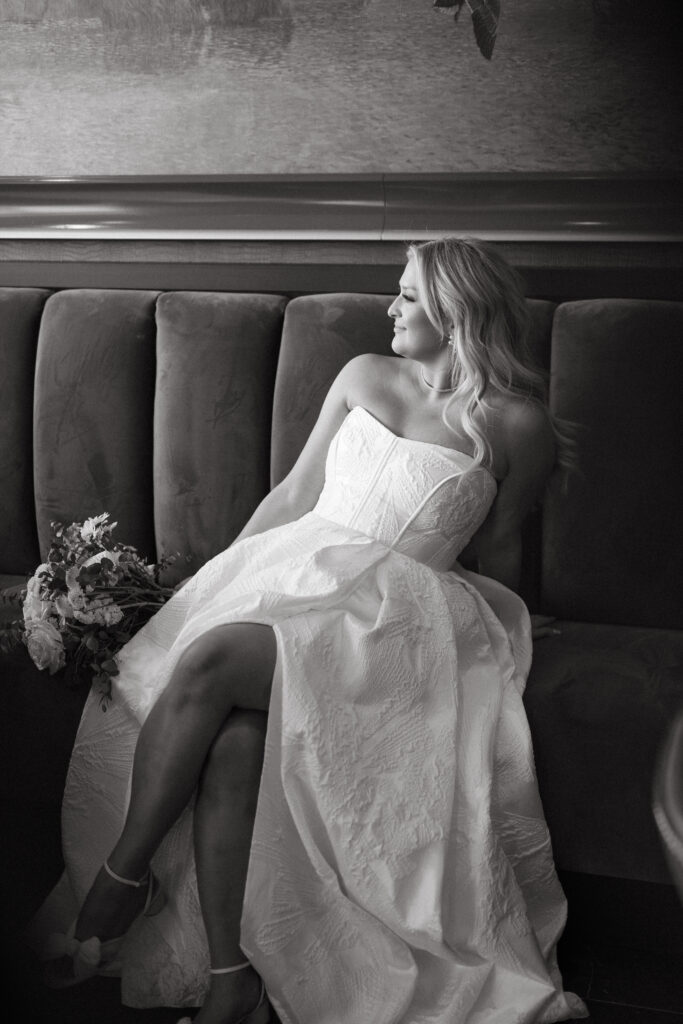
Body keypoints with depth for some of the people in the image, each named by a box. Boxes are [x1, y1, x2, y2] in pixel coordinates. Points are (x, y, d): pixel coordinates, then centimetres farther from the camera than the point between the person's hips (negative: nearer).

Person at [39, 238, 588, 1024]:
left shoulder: (517, 425, 3)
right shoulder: (364, 376, 16)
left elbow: (497, 549, 13)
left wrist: (496, 635, 17)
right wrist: (217, 578, 14)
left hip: (391, 607, -4)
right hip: (292, 567, 4)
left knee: (211, 662, -32)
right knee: (232, 733, -29)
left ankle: (125, 873, -15)